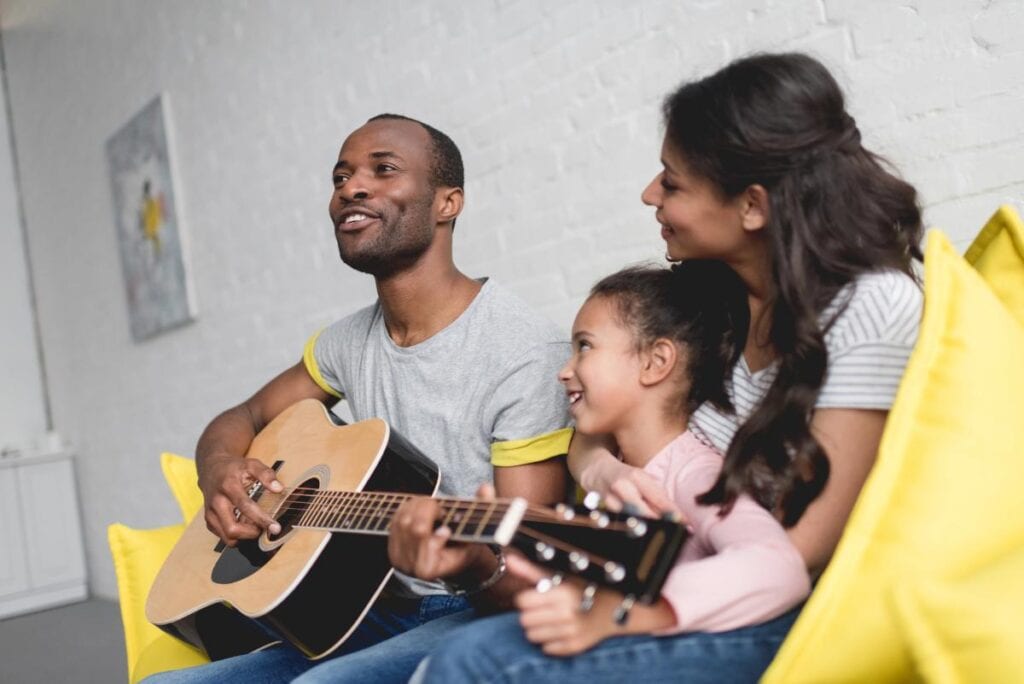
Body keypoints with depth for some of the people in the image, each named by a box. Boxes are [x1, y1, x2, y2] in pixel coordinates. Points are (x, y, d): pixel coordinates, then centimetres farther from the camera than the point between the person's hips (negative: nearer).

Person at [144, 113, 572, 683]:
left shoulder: (527, 353, -16)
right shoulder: (349, 342, 6)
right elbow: (243, 418, 18)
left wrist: (472, 563, -38)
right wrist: (219, 471, -6)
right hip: (379, 611, 6)